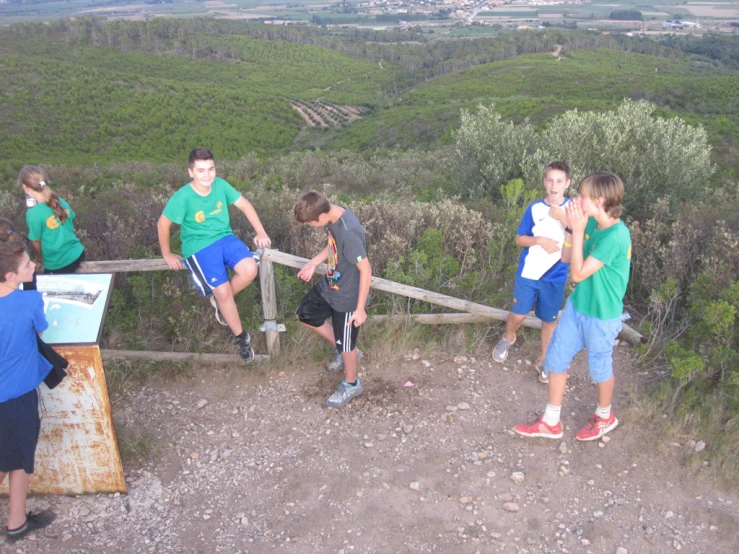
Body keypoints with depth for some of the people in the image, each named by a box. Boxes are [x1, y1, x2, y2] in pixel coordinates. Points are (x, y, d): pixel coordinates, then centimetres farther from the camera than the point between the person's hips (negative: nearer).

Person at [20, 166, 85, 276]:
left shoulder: (33, 214, -23)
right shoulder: (61, 202, -6)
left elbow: (35, 242, -10)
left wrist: (39, 260, 9)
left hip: (58, 265, -5)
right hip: (78, 253, 5)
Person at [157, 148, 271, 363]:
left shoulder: (220, 185, -6)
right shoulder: (182, 198, -18)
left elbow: (244, 204, 3)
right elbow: (163, 224, -5)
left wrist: (260, 232, -6)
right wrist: (167, 254, 3)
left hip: (224, 238, 4)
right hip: (199, 247, -4)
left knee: (249, 270, -25)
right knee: (223, 291, -21)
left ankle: (219, 300, 7)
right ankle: (240, 337, 3)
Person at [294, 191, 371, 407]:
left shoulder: (349, 232, -35)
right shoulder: (334, 215, -9)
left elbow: (365, 270, -28)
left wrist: (360, 308, -21)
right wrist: (314, 262, 7)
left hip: (347, 297, -9)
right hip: (329, 286, 9)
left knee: (345, 345, 11)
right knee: (305, 315, 25)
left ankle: (351, 385, 39)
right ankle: (343, 351, 40)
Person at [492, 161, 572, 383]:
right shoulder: (534, 208, -6)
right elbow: (519, 239, -1)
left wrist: (563, 219, -25)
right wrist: (540, 240, -19)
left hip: (555, 277, 0)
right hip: (529, 273, 0)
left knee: (549, 320, 12)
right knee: (518, 315, 8)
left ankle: (543, 361, 30)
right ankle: (508, 338, 41)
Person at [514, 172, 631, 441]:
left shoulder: (615, 236, -29)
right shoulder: (591, 223, -5)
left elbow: (578, 273, -27)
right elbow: (566, 258, 5)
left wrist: (578, 231, -28)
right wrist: (567, 226, -7)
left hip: (602, 316, -7)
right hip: (576, 306, 8)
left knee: (600, 369, 16)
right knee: (555, 359, 13)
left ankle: (604, 416, 44)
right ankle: (551, 422, 30)